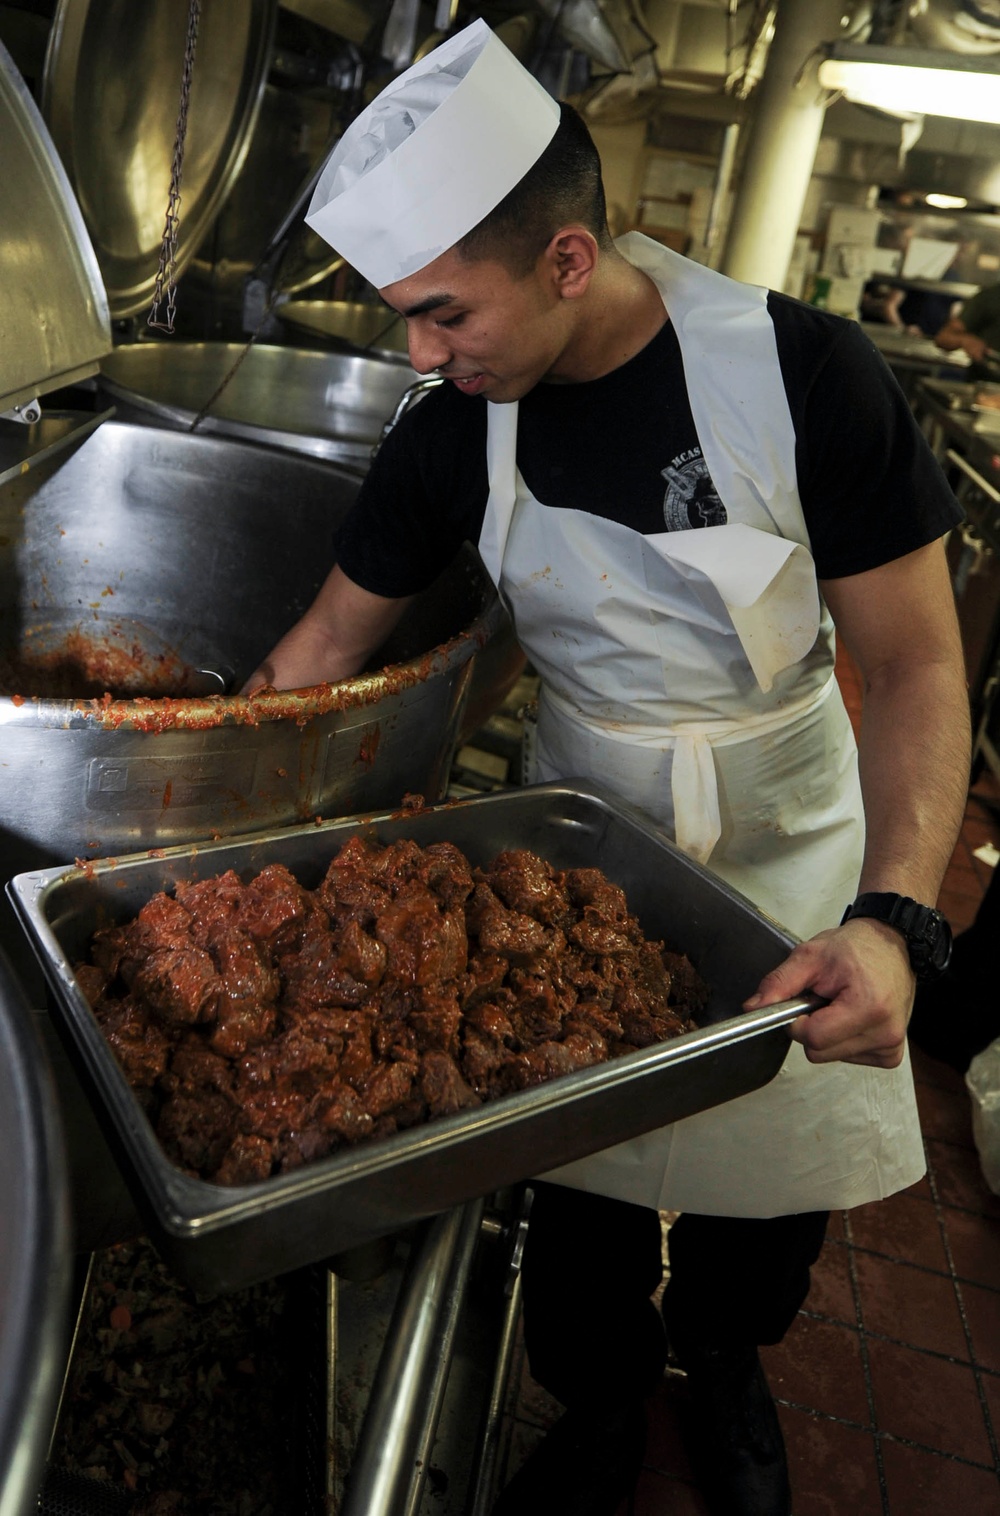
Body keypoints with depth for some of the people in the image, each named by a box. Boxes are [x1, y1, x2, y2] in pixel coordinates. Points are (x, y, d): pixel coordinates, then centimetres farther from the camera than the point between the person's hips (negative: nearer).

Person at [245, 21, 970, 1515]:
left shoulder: (799, 372, -20)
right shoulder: (451, 438, -12)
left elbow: (917, 665, -16)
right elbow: (331, 636, 1)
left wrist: (894, 918, -29)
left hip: (786, 848, -1)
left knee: (777, 1185, 12)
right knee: (583, 1181, 8)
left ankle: (721, 1357, 49)